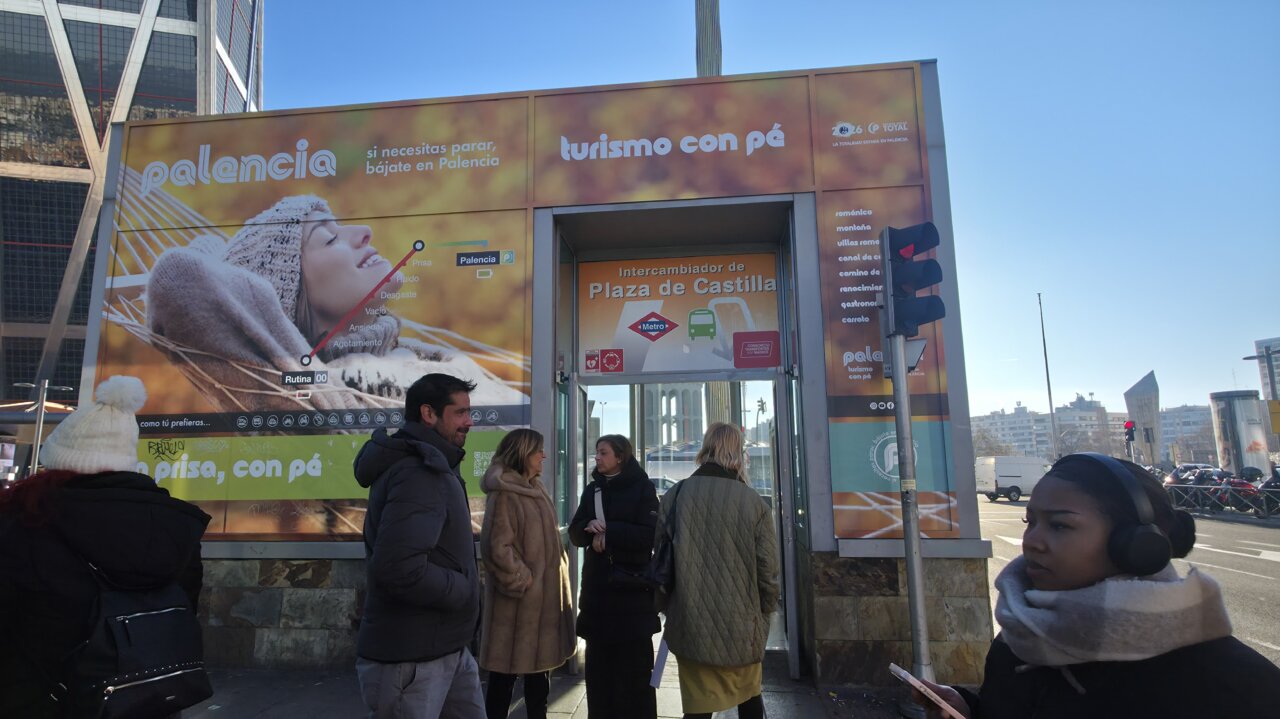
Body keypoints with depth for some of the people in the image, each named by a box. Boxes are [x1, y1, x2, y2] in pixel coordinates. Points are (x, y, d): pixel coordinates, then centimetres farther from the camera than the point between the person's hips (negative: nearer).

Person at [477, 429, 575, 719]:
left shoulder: (536, 489, 12)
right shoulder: (503, 493, -16)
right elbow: (497, 548, -22)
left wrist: (557, 575, 12)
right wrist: (522, 580, -17)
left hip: (544, 593, 9)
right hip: (519, 597, -9)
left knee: (538, 664, 18)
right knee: (506, 670, 4)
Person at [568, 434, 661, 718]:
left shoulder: (642, 488, -3)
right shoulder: (592, 490, 12)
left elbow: (649, 535, -12)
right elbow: (575, 534, 7)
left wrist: (608, 531, -14)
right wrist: (590, 527, -15)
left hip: (632, 589, -4)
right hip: (597, 589, 5)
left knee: (634, 666, 2)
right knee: (598, 664, 10)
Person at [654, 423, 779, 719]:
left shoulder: (675, 496, -5)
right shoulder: (754, 502, -9)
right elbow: (768, 569, -7)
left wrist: (670, 610, 13)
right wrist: (764, 614, 10)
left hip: (691, 626, 0)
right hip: (742, 626, 0)